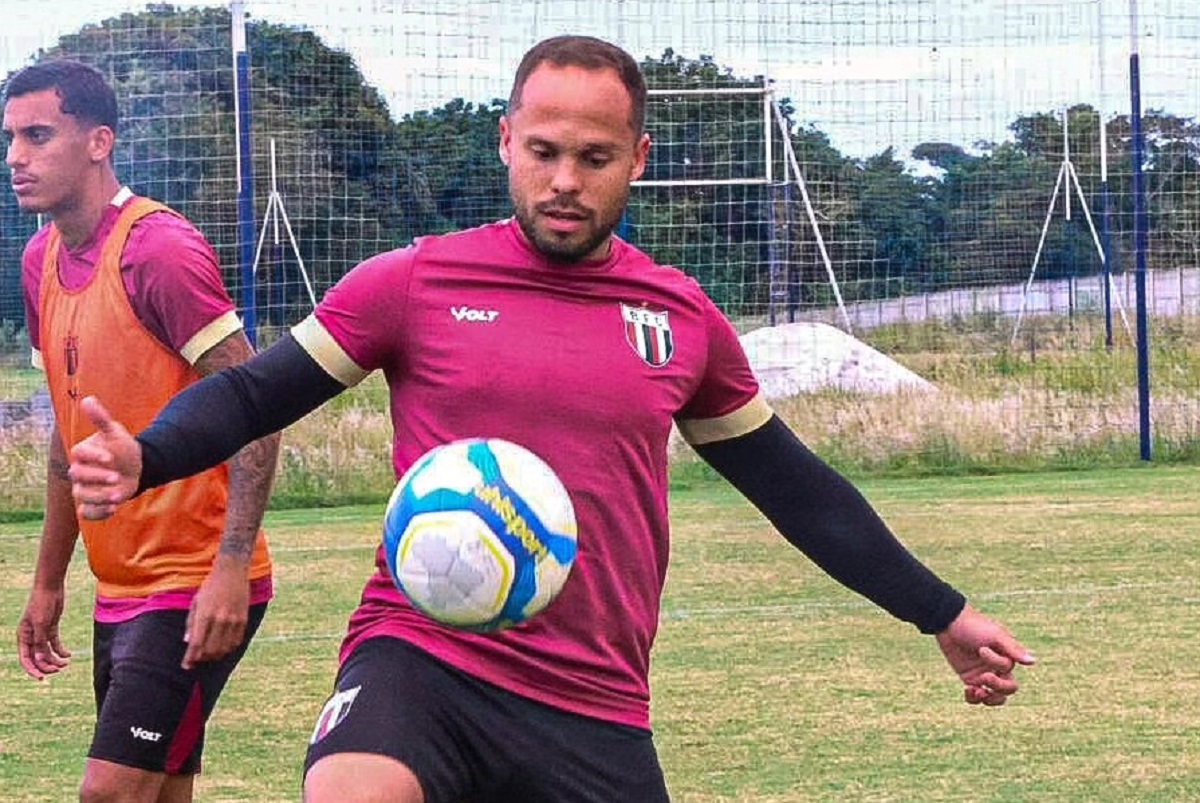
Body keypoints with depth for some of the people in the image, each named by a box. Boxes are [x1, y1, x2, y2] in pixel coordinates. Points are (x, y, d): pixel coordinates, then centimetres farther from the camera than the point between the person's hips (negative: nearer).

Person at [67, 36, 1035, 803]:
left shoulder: (682, 318, 10)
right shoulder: (415, 282, 2)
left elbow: (793, 486, 21)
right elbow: (252, 394, 6)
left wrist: (944, 615, 24)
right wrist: (141, 460, -14)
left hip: (599, 717, 3)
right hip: (422, 665, -3)